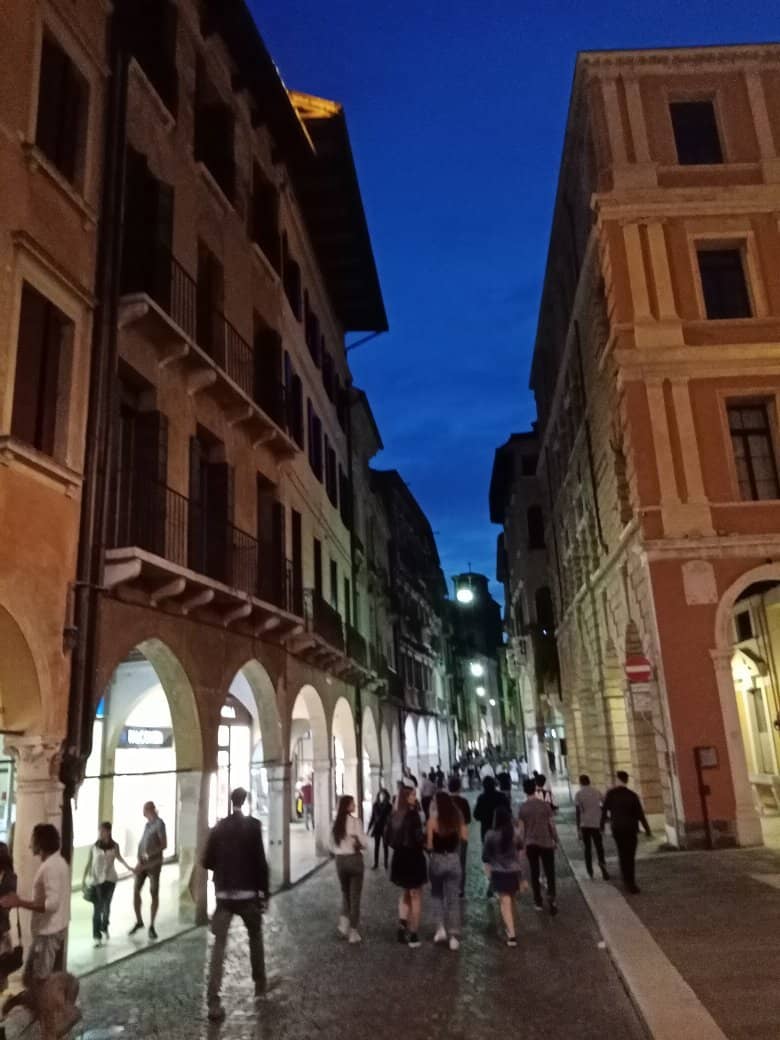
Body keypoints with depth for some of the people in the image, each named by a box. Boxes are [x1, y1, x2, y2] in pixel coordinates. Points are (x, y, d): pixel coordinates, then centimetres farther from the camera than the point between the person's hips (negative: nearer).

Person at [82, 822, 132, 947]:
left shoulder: (114, 846, -5)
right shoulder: (93, 847, -9)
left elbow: (119, 857, 14)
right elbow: (89, 863, -2)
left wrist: (128, 867, 9)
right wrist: (84, 879, -3)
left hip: (110, 879, 1)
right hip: (96, 880, -1)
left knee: (107, 906, 8)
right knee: (97, 908, -3)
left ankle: (104, 927, 36)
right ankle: (97, 935, 9)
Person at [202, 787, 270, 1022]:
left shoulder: (218, 828, 0)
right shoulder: (253, 825, -8)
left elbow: (206, 862, 3)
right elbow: (260, 861, -10)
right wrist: (265, 890, -2)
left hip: (223, 894, 1)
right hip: (248, 892, -1)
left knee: (219, 944, 2)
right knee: (255, 937, 20)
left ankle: (213, 1000, -6)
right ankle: (259, 983, 31)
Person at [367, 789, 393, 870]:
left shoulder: (389, 806, -8)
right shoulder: (375, 805, 1)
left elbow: (390, 818, -10)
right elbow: (372, 817, 6)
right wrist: (369, 828, 5)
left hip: (385, 829, -3)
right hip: (377, 828, 3)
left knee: (385, 846, 6)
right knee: (376, 846, 7)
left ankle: (386, 864, 16)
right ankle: (376, 864, 14)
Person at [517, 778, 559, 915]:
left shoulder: (522, 808, -4)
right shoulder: (545, 805, -7)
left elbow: (521, 829, -2)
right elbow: (551, 824, -2)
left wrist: (521, 845, 6)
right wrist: (555, 839, 10)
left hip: (530, 844, 1)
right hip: (546, 842, -1)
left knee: (534, 873, 12)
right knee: (550, 872, 5)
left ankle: (538, 901, 16)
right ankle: (551, 896, -16)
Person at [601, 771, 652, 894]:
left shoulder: (610, 793, -6)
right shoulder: (632, 795, -7)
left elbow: (604, 810, -5)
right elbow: (640, 814, -8)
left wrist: (602, 825, 7)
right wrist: (647, 830, 1)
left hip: (617, 828, 1)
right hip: (631, 828, -1)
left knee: (622, 855, 16)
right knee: (630, 856, 6)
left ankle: (627, 881, 13)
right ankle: (630, 883, 1)